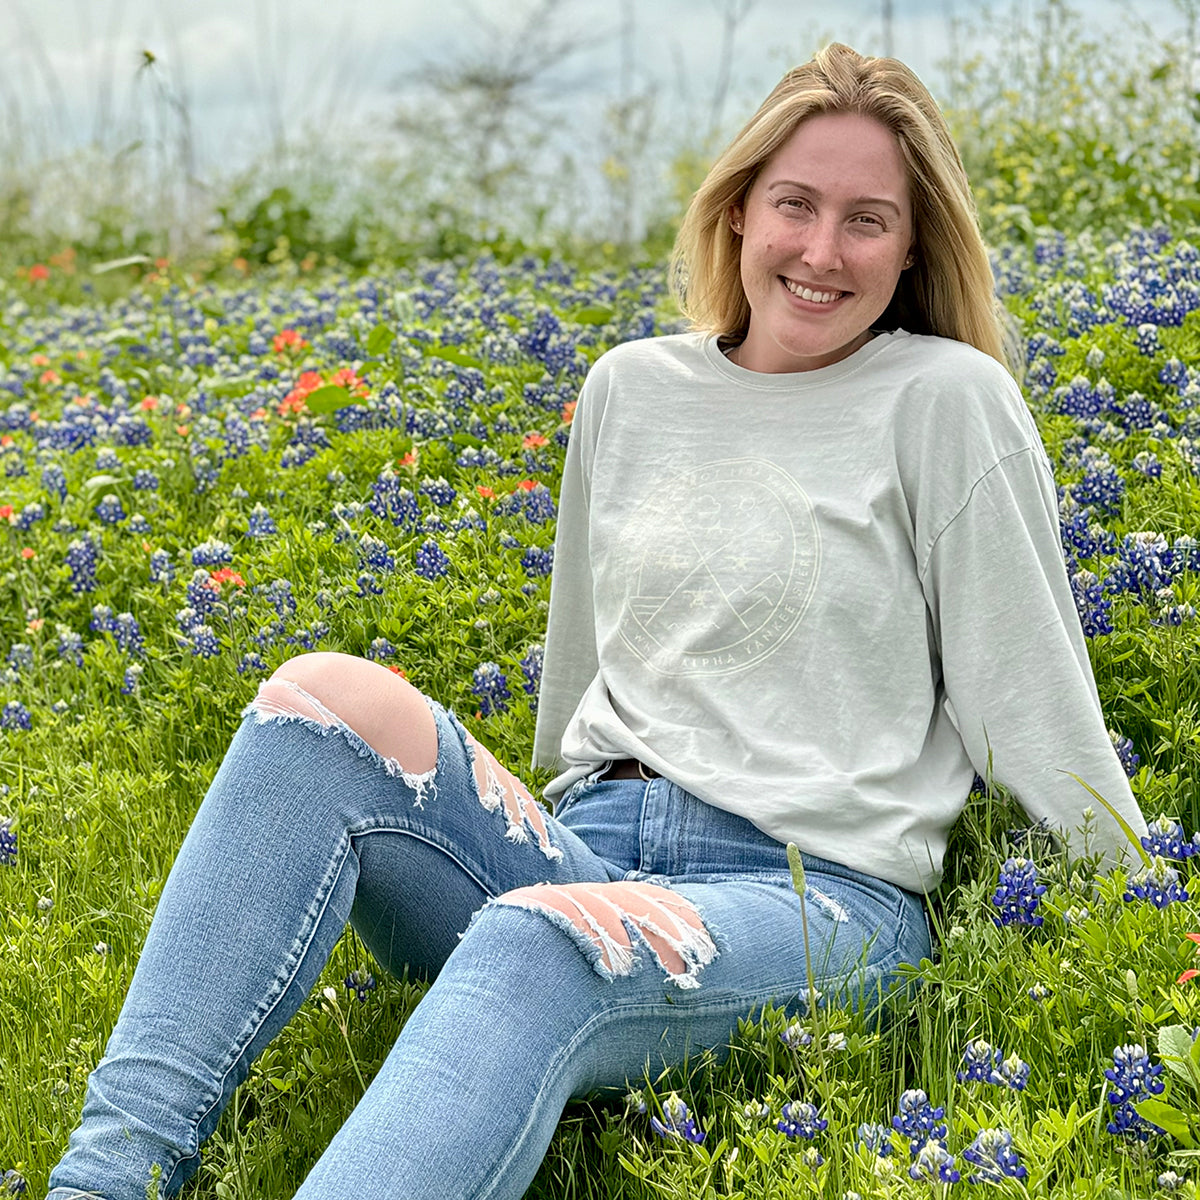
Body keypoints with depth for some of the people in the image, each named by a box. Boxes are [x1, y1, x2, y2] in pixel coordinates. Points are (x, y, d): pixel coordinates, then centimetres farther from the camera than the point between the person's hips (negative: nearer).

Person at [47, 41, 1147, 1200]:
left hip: (814, 892, -5)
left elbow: (1032, 705, 3)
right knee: (325, 697, -22)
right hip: (588, 849, 5)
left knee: (540, 942, -38)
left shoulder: (948, 401, 1)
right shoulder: (630, 388, 16)